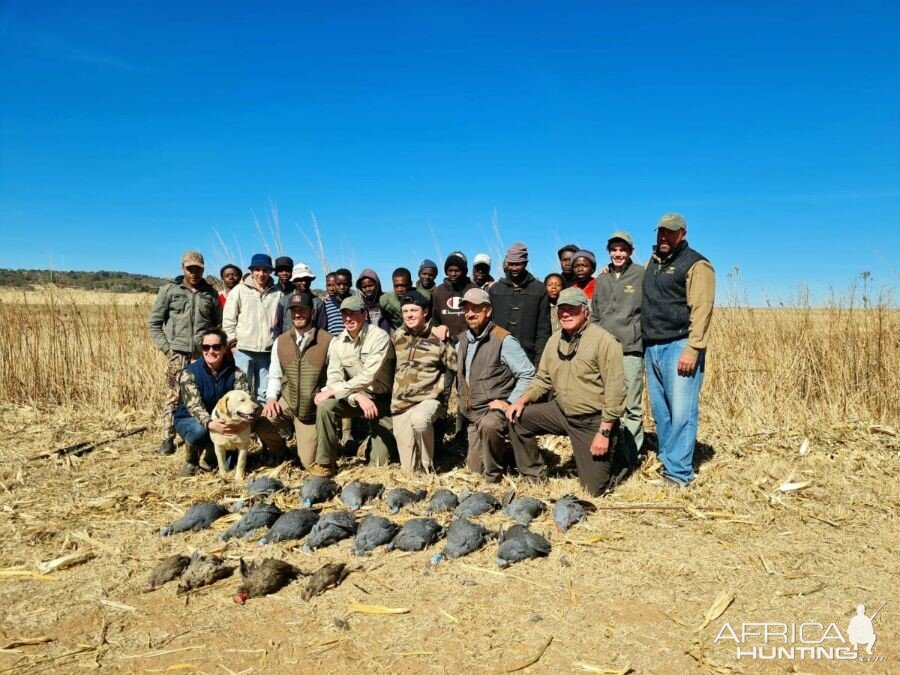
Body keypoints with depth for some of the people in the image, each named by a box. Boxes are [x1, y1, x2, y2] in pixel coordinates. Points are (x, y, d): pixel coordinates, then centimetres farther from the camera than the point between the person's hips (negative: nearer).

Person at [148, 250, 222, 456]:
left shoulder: (211, 293, 11)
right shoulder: (169, 290, 5)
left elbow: (219, 323, 17)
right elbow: (154, 322, 5)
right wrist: (165, 347, -4)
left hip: (204, 355, 2)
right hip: (178, 354, -1)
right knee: (174, 397, 1)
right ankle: (168, 439, 10)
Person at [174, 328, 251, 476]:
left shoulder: (235, 373, -12)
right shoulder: (190, 373, -19)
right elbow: (194, 406, -30)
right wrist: (209, 424, -52)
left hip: (221, 421, 2)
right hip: (189, 420, -2)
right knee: (199, 430, -37)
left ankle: (213, 451, 11)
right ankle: (191, 462, -5)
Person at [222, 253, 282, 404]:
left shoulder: (277, 293, 6)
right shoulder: (239, 290, 1)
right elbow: (228, 319, 2)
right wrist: (233, 341, -2)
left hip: (268, 351, 2)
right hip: (243, 350, -2)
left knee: (265, 392, 10)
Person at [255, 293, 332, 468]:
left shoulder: (328, 341, -12)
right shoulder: (280, 341, 2)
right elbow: (274, 376, 9)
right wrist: (271, 398, -7)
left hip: (312, 410, -2)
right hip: (286, 402, 3)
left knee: (308, 464, -1)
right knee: (262, 426, -27)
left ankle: (306, 440, 36)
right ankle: (279, 454, 7)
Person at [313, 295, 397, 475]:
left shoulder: (379, 337, -19)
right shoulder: (337, 342, -3)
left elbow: (368, 377, -26)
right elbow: (334, 379, -9)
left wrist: (333, 391, -25)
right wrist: (357, 397, -27)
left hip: (380, 399, -4)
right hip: (355, 397, 4)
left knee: (379, 465, -6)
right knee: (324, 406, -27)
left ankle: (385, 446, 31)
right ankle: (325, 463, -13)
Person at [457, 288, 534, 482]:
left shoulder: (503, 340, -13)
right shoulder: (463, 340, 8)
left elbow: (528, 375, -15)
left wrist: (509, 403, -20)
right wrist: (464, 402, 10)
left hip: (496, 409, -7)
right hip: (473, 415, 7)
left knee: (489, 424, -40)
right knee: (474, 469, 5)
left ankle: (493, 477, -20)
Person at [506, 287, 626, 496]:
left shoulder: (604, 341, -16)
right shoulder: (554, 340, 5)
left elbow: (614, 391, -19)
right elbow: (543, 379, 11)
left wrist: (604, 432, -21)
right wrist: (523, 400, -7)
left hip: (594, 420, -6)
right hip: (561, 412, 6)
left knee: (595, 488, -4)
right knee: (518, 418, -7)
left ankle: (612, 460, 30)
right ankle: (534, 477, 7)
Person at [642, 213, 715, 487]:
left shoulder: (696, 264, -4)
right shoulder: (652, 263, 19)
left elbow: (701, 311, -13)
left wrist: (692, 350, -20)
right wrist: (646, 343, 16)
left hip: (679, 347, -7)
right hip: (652, 348, 7)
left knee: (681, 412, -6)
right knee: (660, 410, 12)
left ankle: (678, 473, -1)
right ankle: (667, 462, 22)